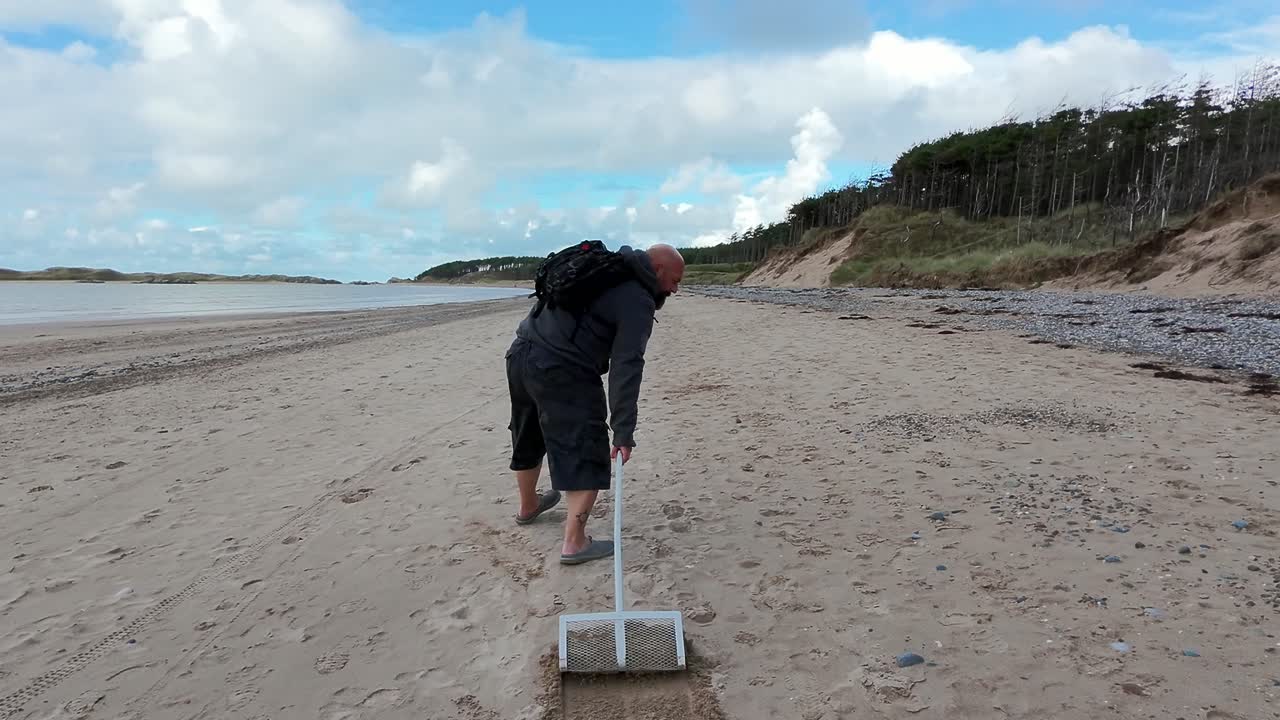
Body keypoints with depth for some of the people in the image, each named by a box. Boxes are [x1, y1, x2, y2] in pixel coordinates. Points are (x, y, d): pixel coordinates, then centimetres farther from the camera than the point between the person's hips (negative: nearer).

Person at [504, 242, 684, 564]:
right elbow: (626, 369, -18)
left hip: (520, 354, 9)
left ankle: (528, 505, 48)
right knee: (586, 454, 0)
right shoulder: (638, 302, -10)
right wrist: (623, 432, -19)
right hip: (562, 372, -9)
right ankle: (574, 542, 1)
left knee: (529, 439, 26)